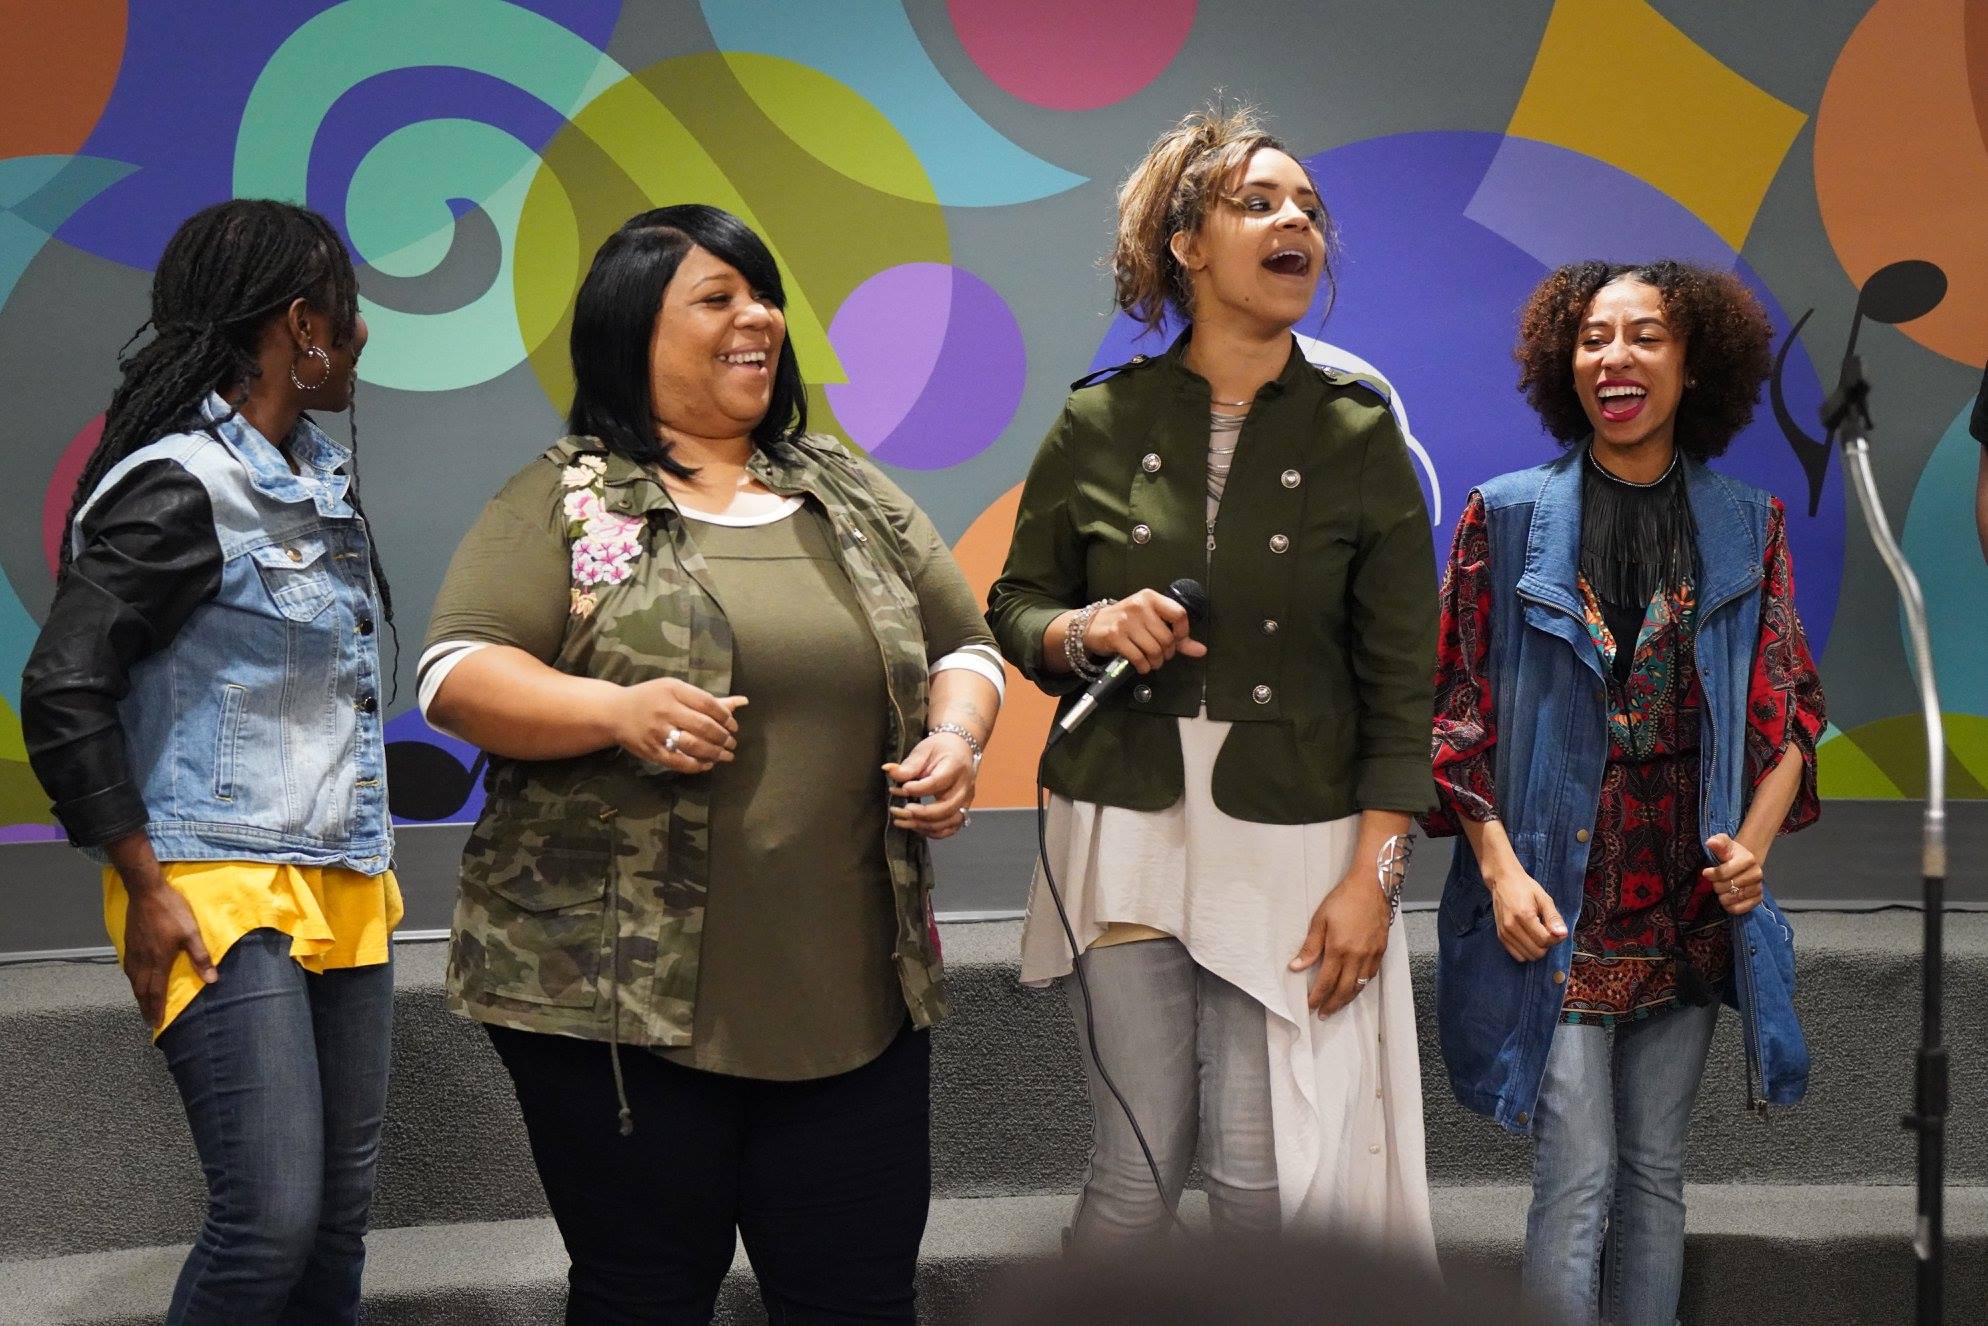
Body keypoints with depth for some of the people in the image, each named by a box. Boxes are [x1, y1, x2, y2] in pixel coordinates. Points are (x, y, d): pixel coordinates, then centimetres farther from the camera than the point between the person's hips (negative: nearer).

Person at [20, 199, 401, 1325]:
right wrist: (146, 890, -14)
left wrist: (370, 858, 16)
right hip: (224, 895, -8)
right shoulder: (181, 487, -13)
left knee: (342, 1214, 9)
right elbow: (64, 693, -16)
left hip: (346, 889, 8)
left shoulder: (322, 474, 12)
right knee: (271, 1221, -12)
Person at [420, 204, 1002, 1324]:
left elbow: (962, 644, 18)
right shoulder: (565, 499, 0)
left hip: (855, 995, 4)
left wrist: (957, 733, -4)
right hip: (620, 993, -3)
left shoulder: (853, 493, 13)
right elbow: (458, 674, -7)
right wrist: (616, 709, -23)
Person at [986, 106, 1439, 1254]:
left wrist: (1372, 874, -7)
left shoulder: (1361, 438, 1)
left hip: (1292, 845, 0)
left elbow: (1401, 684, 0)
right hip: (1125, 834, 1)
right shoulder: (1100, 424, 3)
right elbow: (1014, 607, 12)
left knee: (1264, 1178, -2)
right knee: (1139, 1168, 1)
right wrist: (1088, 630, -11)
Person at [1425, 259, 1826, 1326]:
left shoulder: (1746, 527, 7)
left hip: (1689, 904, 3)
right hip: (1557, 898, -3)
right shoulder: (1507, 517, 0)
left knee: (1656, 1169, 11)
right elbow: (1456, 713, -1)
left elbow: (1791, 712, 8)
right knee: (1578, 1177, -6)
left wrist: (1754, 842, -9)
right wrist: (1500, 866, -11)